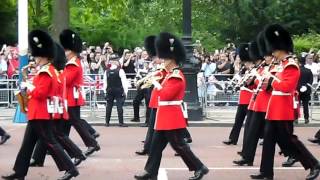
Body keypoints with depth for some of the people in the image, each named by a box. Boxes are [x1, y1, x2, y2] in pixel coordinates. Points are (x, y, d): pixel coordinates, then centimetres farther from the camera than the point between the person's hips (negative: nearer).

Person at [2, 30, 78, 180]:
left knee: (50, 142, -8)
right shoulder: (47, 71, 14)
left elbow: (40, 93, -24)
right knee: (28, 143, 13)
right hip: (38, 113, 11)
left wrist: (28, 86, -12)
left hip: (41, 114, -11)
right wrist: (29, 87, 9)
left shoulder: (45, 73, -17)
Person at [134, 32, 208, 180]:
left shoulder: (176, 77, -17)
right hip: (166, 117, 10)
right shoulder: (171, 74, 14)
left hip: (172, 117, -10)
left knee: (178, 145, -4)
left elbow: (166, 95, -24)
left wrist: (156, 84, -13)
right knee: (156, 144, 10)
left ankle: (200, 168, 4)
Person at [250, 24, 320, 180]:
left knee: (288, 140, -4)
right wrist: (269, 83, 2)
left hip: (284, 110, -10)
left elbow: (286, 86, -26)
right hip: (275, 109, 10)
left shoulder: (291, 66, -15)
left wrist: (271, 80, -15)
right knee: (269, 140, 8)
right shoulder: (282, 64, 15)